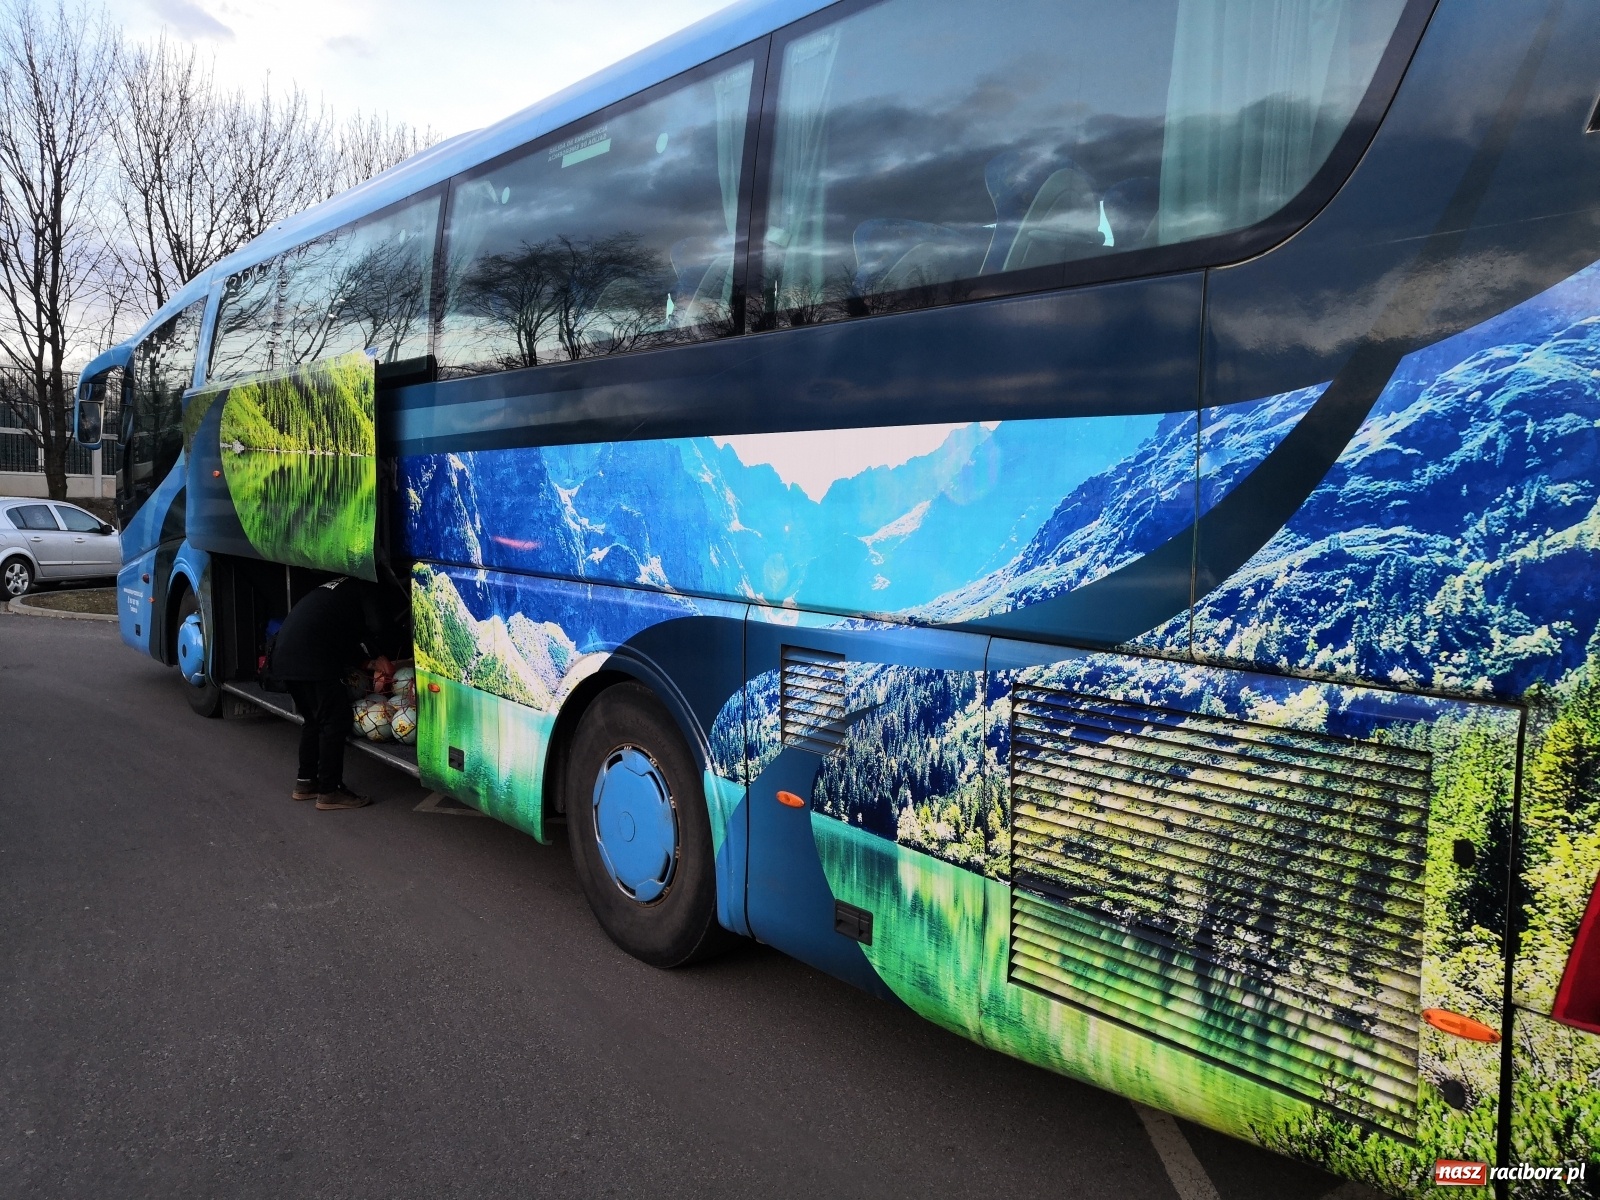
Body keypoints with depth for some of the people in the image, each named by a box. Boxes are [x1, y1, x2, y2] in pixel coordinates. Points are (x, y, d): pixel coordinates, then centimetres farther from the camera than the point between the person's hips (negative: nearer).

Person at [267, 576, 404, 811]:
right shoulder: (370, 591, 7)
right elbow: (381, 628, -9)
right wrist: (380, 658, 11)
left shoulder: (342, 588, 33)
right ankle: (329, 792, 2)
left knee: (314, 719, 22)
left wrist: (371, 664, 20)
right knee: (335, 721, -1)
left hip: (283, 656, 9)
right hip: (311, 659, -9)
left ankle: (305, 782, 29)